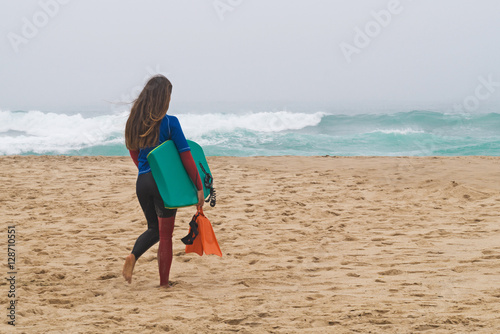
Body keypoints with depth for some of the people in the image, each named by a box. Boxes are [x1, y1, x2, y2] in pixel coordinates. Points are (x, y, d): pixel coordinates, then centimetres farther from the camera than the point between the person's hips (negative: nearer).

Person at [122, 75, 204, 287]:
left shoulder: (135, 121, 5)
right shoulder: (170, 122, -11)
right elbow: (186, 157, -10)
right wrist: (199, 187, -5)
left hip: (142, 182, 5)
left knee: (154, 229, 22)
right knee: (165, 234, 7)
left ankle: (132, 257, -4)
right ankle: (164, 284, 10)